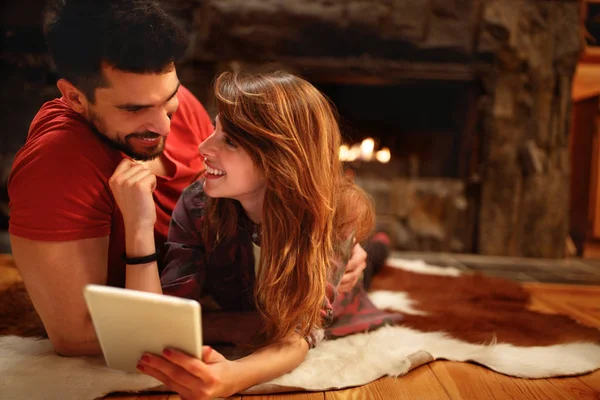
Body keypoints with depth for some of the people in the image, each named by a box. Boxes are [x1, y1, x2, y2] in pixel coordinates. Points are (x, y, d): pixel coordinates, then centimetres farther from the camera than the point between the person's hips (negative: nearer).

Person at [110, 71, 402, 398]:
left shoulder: (338, 213, -27)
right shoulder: (197, 205, -23)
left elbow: (300, 331, -31)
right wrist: (139, 229, -38)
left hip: (323, 353, -1)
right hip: (232, 352, 1)